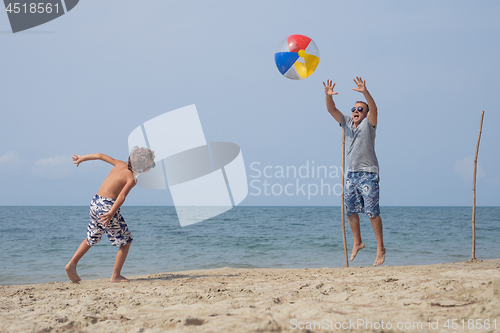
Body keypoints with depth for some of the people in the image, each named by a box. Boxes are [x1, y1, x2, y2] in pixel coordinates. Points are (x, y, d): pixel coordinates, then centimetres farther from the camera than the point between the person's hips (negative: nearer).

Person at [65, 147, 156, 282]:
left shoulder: (120, 164, 10)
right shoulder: (132, 178, -10)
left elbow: (100, 156, 17)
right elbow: (122, 196, -25)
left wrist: (82, 158, 32)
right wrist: (111, 214, -35)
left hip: (95, 203, 8)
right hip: (107, 206, -7)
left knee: (91, 238, 27)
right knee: (126, 242, 8)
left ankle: (71, 264, 20)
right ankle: (116, 276, 10)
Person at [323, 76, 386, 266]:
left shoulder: (368, 124, -2)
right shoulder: (346, 124, 12)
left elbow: (374, 109, -21)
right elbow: (331, 110, 2)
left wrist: (365, 92, -36)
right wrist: (328, 96, -17)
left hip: (368, 174, -6)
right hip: (351, 174, 6)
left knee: (372, 211, -8)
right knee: (350, 210, 11)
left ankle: (380, 248, -2)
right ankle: (357, 243, 27)